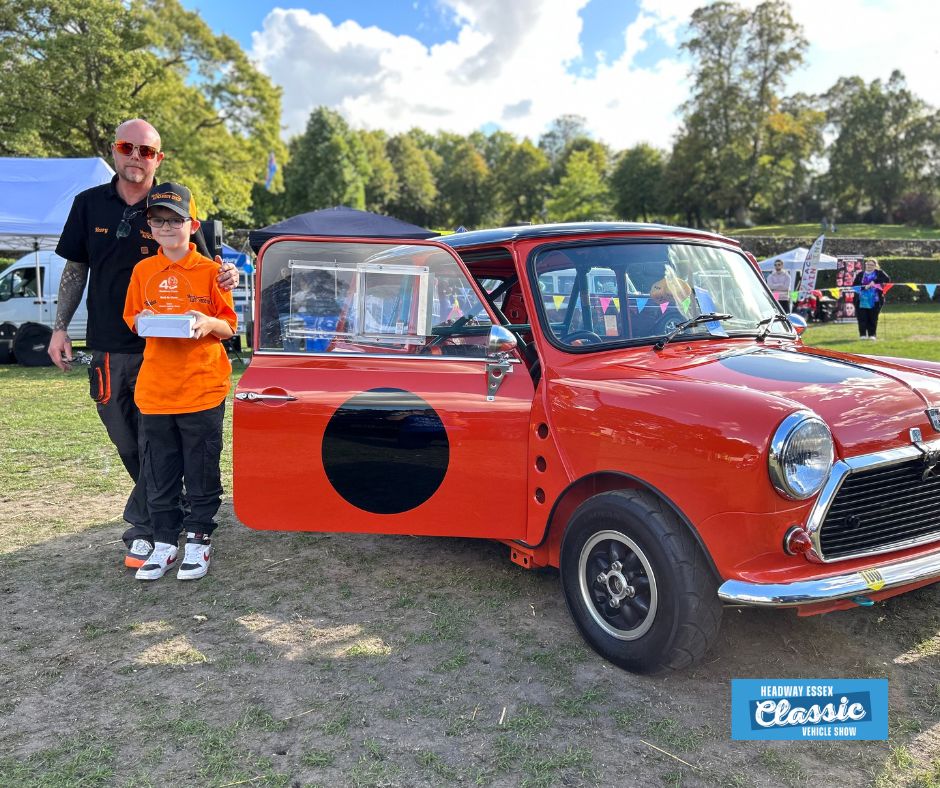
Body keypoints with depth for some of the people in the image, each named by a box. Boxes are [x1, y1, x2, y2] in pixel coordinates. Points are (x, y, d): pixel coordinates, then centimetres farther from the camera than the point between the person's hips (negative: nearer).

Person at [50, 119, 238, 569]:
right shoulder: (89, 204, 6)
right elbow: (75, 270, 11)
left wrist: (226, 275, -20)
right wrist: (60, 327, 5)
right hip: (107, 347, 3)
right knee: (126, 442, 13)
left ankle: (142, 527, 9)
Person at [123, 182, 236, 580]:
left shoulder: (209, 270, 0)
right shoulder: (143, 271, 9)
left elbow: (230, 327, 3)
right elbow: (131, 318, 16)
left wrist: (209, 323, -18)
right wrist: (142, 322, -6)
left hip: (203, 388, -3)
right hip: (155, 390, 3)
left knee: (202, 472, 4)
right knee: (159, 473, 10)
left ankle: (198, 539, 18)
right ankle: (164, 542, 23)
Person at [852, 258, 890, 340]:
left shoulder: (879, 273, 8)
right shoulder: (860, 274, 11)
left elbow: (887, 279, -9)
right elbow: (854, 285, 3)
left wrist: (875, 281, -19)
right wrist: (864, 287, -13)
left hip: (874, 301, -1)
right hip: (861, 300, 1)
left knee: (873, 318, 1)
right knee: (862, 318, -3)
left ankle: (872, 335, 9)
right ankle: (862, 334, 4)